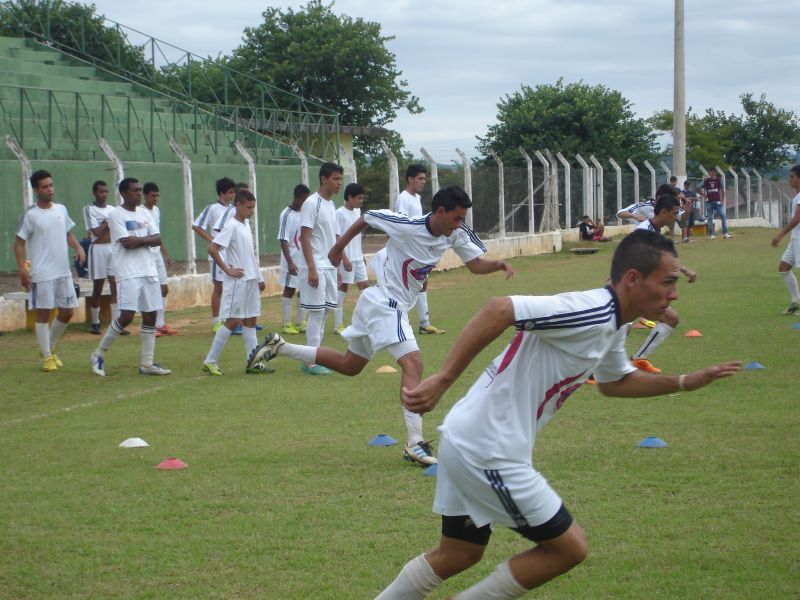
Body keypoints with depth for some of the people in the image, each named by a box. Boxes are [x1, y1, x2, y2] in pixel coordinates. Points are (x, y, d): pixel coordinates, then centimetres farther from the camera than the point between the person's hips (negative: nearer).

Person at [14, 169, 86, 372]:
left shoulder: (61, 209, 8)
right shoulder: (30, 215, -9)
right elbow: (19, 243, -6)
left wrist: (78, 247, 1)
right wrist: (22, 269, -15)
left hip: (64, 272, 6)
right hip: (42, 274, -6)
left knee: (67, 311, 8)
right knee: (43, 313, -2)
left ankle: (50, 347, 27)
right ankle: (47, 357, 7)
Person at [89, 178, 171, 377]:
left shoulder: (144, 213, 14)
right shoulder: (116, 215, -6)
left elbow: (158, 239, 6)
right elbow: (126, 243, -15)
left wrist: (140, 240, -12)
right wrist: (147, 239, -1)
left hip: (149, 271, 7)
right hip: (127, 273, -7)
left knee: (150, 315, 4)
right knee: (127, 315, -13)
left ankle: (147, 363, 10)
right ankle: (99, 354, 3)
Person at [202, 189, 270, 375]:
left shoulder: (246, 226, 13)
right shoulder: (231, 226, -13)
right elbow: (212, 248, -20)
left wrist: (259, 278, 18)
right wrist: (227, 270, -17)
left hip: (251, 281, 9)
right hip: (237, 281, -9)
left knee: (250, 320, 7)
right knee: (233, 321, -7)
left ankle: (253, 363, 9)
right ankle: (210, 361, -1)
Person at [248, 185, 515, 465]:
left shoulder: (457, 233, -5)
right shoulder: (407, 226, -23)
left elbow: (476, 264, 0)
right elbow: (366, 217, -8)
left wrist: (498, 264, -22)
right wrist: (339, 246, 5)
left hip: (397, 306, 9)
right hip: (383, 303, -9)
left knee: (349, 366, 21)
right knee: (413, 364, -23)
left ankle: (279, 347, 31)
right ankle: (415, 443, -27)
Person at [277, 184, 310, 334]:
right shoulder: (286, 215, -13)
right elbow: (283, 240, -16)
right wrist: (290, 263, -22)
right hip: (292, 261, -6)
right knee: (289, 290, 1)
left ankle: (301, 323, 16)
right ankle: (287, 324, 7)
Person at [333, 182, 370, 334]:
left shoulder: (357, 211, 11)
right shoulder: (339, 213, -12)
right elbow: (337, 239, -16)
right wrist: (344, 258, -21)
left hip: (358, 259, 8)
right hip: (346, 259, -8)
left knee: (365, 285, 5)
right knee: (342, 287, -2)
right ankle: (338, 325, 5)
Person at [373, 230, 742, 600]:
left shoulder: (613, 326, 10)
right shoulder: (591, 312, -21)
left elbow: (614, 382, 30)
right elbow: (498, 310, -29)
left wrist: (687, 382, 21)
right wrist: (442, 380, -31)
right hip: (489, 454, -10)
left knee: (458, 555, 21)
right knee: (569, 547, 3)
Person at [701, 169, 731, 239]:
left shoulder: (719, 180, 6)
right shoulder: (706, 181, 5)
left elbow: (722, 191, 8)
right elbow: (701, 191, 5)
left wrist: (722, 200, -1)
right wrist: (704, 195, -14)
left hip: (717, 201, 0)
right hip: (709, 202, 0)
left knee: (723, 216, -9)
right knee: (709, 218, 1)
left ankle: (725, 233, -7)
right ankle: (711, 234, 5)